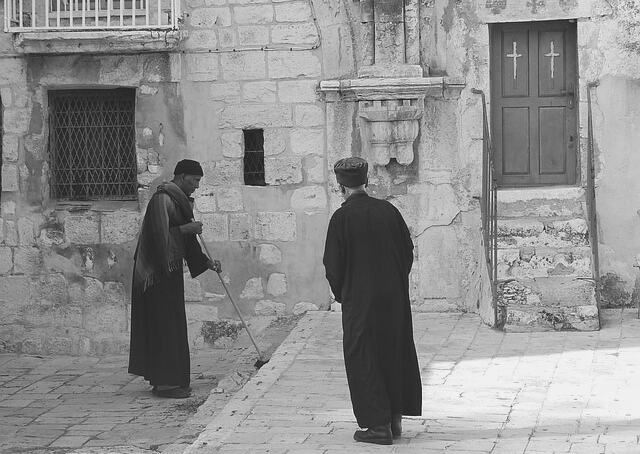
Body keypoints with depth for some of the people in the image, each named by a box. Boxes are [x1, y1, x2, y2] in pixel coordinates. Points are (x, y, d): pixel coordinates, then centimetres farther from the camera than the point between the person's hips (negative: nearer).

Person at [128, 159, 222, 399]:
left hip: (169, 270, 10)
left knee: (171, 324, 11)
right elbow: (158, 235, -24)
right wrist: (186, 228, -18)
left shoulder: (178, 200, 17)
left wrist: (206, 262, 12)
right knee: (165, 325, -9)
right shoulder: (162, 200, -14)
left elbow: (186, 242, 20)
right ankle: (165, 382, -7)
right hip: (159, 271, -10)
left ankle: (162, 379, 17)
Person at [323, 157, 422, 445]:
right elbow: (408, 251, 6)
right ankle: (395, 418, 20)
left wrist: (340, 294, 7)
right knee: (395, 354, 15)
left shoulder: (342, 217, -12)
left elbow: (333, 264, -10)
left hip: (359, 300, -4)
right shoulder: (388, 211, 1)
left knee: (363, 360, 4)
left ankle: (378, 425, 3)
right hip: (395, 299, 5)